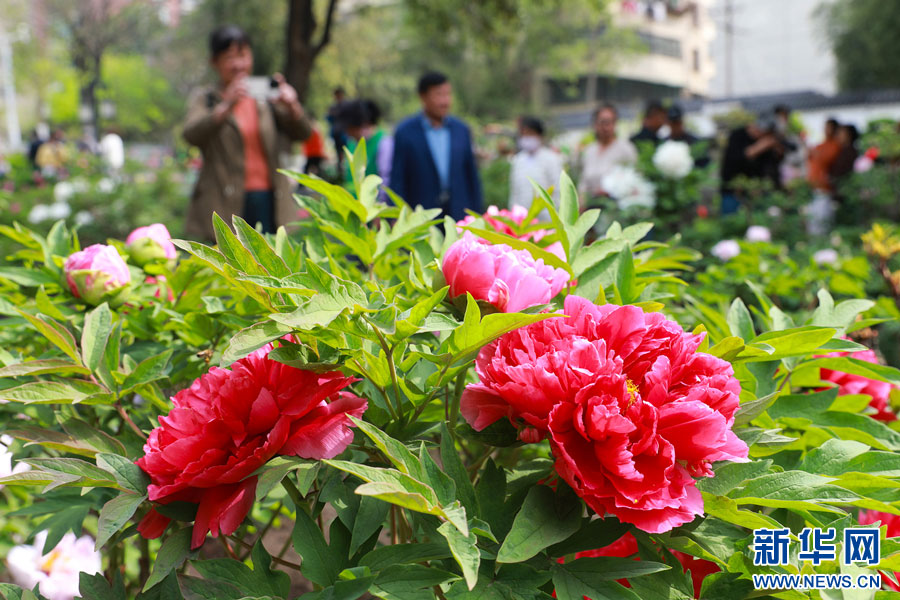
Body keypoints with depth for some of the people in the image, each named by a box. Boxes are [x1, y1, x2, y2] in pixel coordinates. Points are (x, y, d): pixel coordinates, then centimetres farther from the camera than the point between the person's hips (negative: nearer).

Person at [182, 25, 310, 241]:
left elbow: (302, 133, 5)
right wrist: (227, 106, -25)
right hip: (225, 205, -2)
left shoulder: (265, 98, 15)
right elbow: (191, 135, -10)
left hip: (269, 201, 2)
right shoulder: (205, 99, 9)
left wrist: (291, 106, -17)